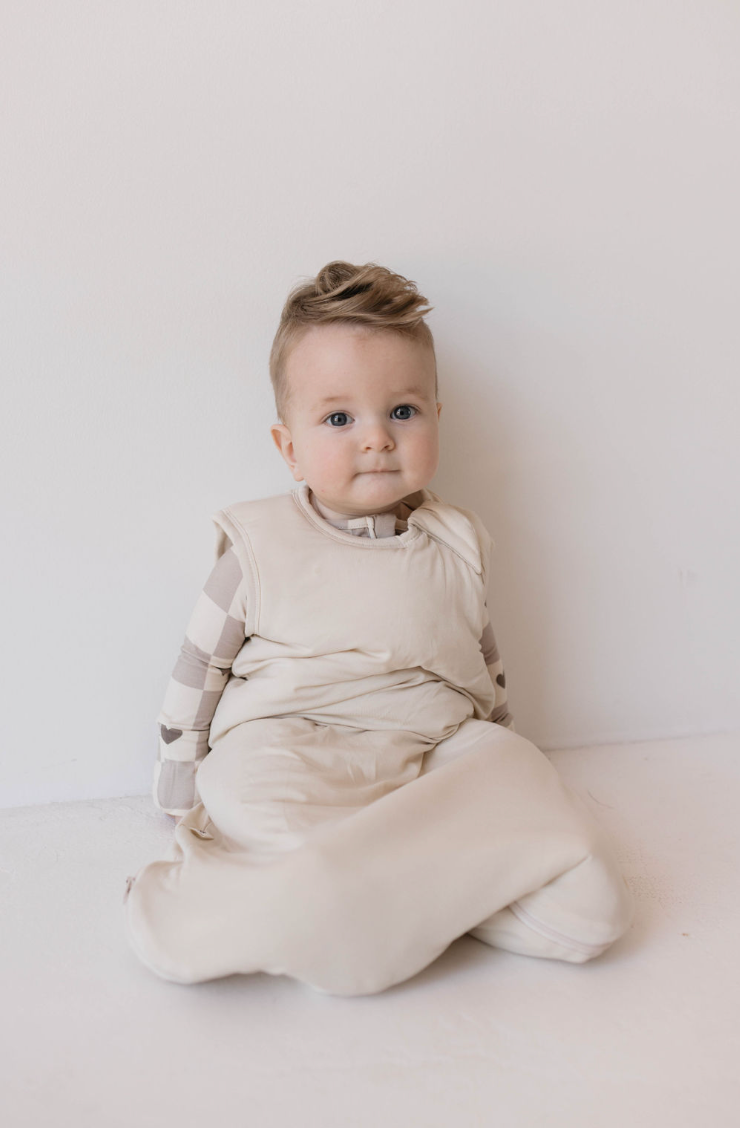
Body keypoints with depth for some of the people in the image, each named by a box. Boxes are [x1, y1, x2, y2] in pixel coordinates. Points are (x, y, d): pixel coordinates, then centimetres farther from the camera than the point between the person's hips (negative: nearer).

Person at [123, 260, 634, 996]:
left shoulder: (457, 547, 10)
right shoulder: (260, 547, 3)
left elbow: (488, 677, 22)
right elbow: (198, 672, 10)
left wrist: (501, 775, 26)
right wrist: (183, 788, 12)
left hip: (440, 756, 4)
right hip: (286, 760, -4)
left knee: (590, 908, -19)